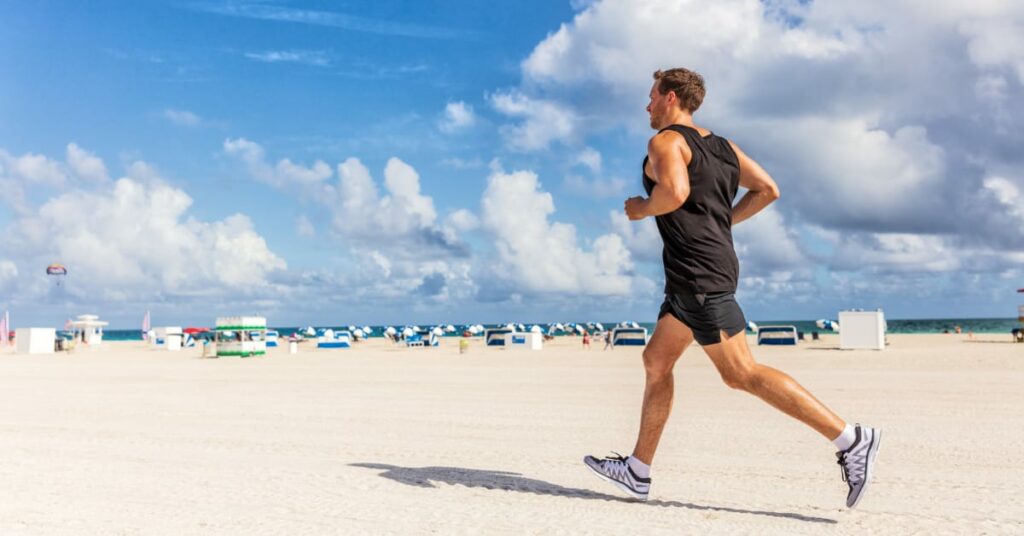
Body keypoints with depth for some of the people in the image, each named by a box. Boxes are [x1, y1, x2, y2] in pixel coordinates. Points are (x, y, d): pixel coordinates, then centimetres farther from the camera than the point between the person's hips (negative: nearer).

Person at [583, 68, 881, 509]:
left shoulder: (665, 141, -7)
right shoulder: (722, 146, 19)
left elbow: (674, 192, -27)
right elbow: (767, 189, 17)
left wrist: (641, 208, -7)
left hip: (697, 272, -10)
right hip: (713, 263, 10)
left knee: (741, 373, -10)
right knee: (656, 361, 14)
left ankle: (850, 439, -12)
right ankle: (637, 472, 18)